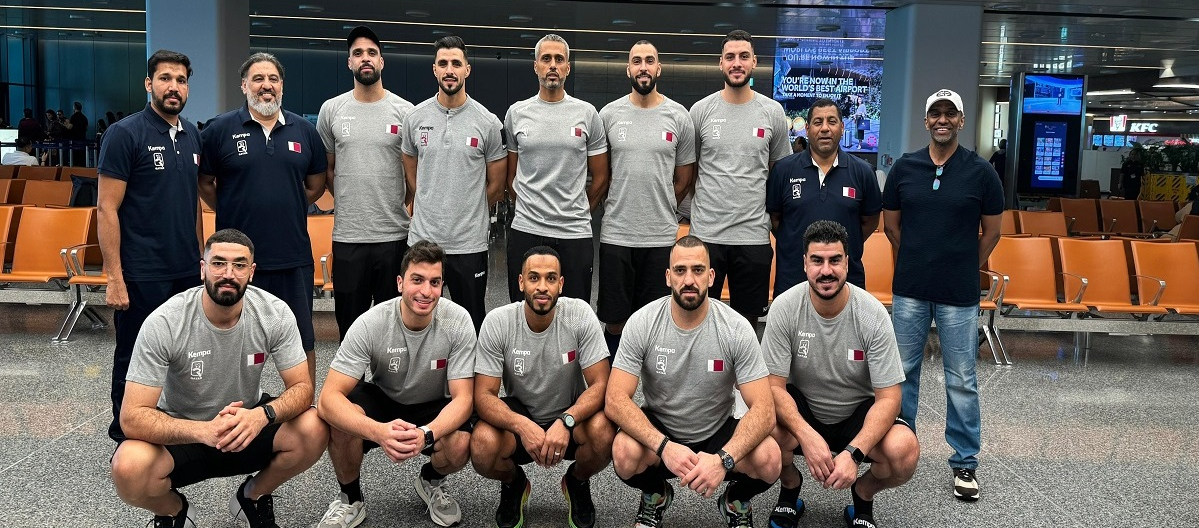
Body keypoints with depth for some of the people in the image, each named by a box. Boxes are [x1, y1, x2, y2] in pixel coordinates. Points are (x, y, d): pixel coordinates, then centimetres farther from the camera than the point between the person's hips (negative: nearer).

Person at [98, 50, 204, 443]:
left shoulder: (192, 135, 9)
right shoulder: (125, 134, -9)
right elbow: (106, 209, -11)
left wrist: (200, 254, 12)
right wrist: (114, 277, -16)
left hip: (187, 271, 6)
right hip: (142, 276, -6)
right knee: (135, 360, 7)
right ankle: (125, 439, 24)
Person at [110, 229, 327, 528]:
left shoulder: (275, 314, -18)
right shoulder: (163, 323, -24)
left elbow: (302, 388, -14)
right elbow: (132, 417, -25)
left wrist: (263, 414, -37)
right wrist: (205, 430, -42)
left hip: (249, 424, 2)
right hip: (181, 433, -2)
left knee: (314, 431, -25)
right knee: (129, 469, -32)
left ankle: (253, 498, 6)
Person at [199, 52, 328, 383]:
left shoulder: (304, 130, 7)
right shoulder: (220, 129, 0)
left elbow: (316, 184, 16)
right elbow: (204, 183, 7)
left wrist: (287, 208, 9)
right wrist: (232, 212, 3)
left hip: (294, 257, 2)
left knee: (303, 343, 10)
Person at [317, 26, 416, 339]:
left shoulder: (405, 111, 0)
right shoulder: (331, 110, 5)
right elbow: (325, 168, 13)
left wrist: (403, 203, 0)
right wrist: (349, 201, 8)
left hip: (394, 234, -1)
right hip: (347, 235, 1)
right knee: (349, 319, 11)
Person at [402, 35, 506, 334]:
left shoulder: (488, 123, -4)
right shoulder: (416, 118, 3)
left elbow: (495, 185, 4)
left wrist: (468, 216, 11)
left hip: (470, 243, -2)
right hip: (423, 239, 2)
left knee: (472, 323, 10)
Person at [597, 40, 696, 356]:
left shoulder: (678, 116, 1)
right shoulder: (609, 114, 2)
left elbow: (684, 178, 9)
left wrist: (659, 209, 10)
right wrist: (620, 206, 9)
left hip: (661, 235, 0)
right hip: (616, 233, 0)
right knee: (615, 318, 9)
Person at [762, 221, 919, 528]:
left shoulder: (873, 314, -18)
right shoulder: (784, 307, -17)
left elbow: (888, 397, -17)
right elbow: (774, 385, -16)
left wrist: (853, 453, -33)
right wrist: (807, 435, -35)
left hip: (858, 413, 0)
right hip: (801, 411, 0)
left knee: (905, 450, -29)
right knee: (770, 433, -34)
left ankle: (863, 495, 7)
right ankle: (790, 488, 4)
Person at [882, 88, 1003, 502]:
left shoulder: (980, 171, -3)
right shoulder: (904, 167, 2)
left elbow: (991, 232, 5)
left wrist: (964, 268, 10)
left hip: (959, 293, -2)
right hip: (909, 289, 2)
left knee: (962, 381, 4)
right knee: (902, 373, 12)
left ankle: (964, 463, 17)